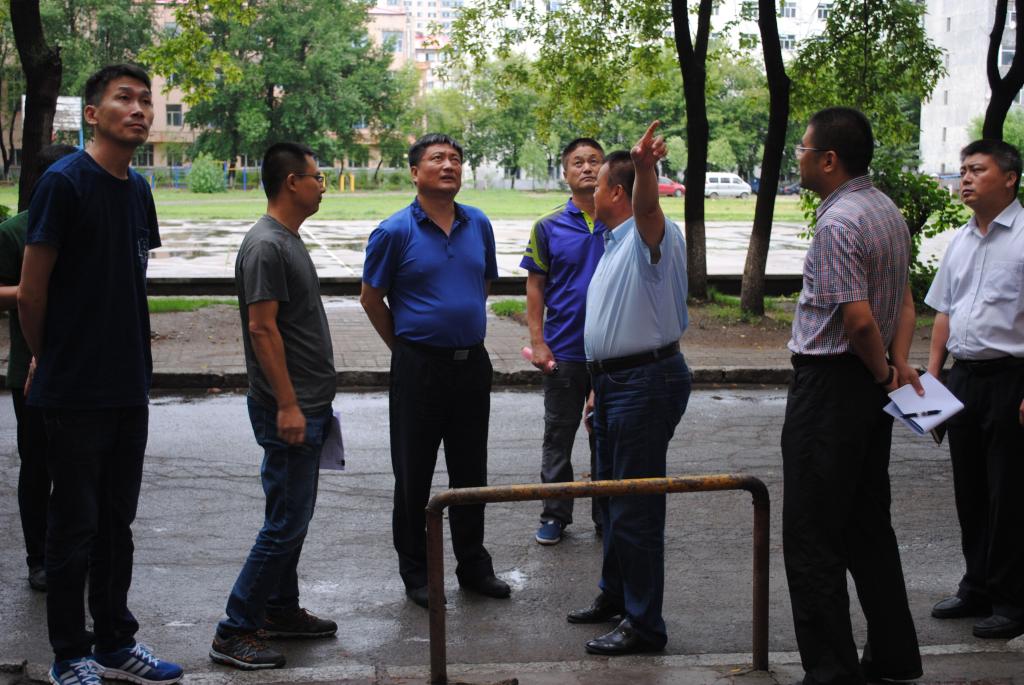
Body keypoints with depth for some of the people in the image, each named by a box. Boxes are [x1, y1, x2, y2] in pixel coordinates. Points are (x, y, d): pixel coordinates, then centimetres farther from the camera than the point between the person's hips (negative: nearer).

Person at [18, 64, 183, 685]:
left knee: (116, 523, 15)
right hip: (76, 391, -7)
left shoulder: (138, 189, 11)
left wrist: (135, 358, 14)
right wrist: (47, 359, 3)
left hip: (130, 387, 7)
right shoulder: (64, 182, -12)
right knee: (75, 527, 3)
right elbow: (32, 291, -10)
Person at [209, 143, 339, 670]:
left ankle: (281, 610, 29)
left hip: (309, 405, 10)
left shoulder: (289, 240, 15)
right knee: (285, 523, -7)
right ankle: (235, 632, 0)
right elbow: (262, 329, -21)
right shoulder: (265, 246, -17)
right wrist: (288, 405, -22)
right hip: (290, 409, -10)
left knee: (294, 515, 17)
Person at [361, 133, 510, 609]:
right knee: (414, 475, 4)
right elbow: (371, 298, -1)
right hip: (419, 368, -4)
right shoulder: (395, 231, -9)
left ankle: (473, 565, 25)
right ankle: (415, 572, 17)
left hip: (473, 363, 5)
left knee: (471, 471, 13)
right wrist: (404, 346, 4)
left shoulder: (478, 225, 6)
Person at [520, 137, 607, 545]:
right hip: (564, 353, -1)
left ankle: (608, 515, 23)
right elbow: (535, 286, 1)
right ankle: (555, 515, 20)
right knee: (558, 436, 8)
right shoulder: (549, 227, -1)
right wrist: (538, 342, -6)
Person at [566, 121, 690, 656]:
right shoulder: (615, 245, 18)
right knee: (612, 494, 21)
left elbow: (646, 207, -38)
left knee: (636, 507, -6)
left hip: (646, 382, -11)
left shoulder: (650, 236, -13)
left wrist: (645, 166, -60)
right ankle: (615, 596, 36)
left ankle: (644, 624, 3)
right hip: (614, 381, 11)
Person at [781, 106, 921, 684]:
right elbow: (905, 302, 14)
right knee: (870, 527, 18)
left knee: (812, 539, -2)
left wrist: (884, 373, -8)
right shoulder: (888, 210, 11)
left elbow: (859, 319, -25)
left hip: (828, 386, -10)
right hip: (871, 385, 10)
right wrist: (900, 365, 4)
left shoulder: (838, 223, -20)